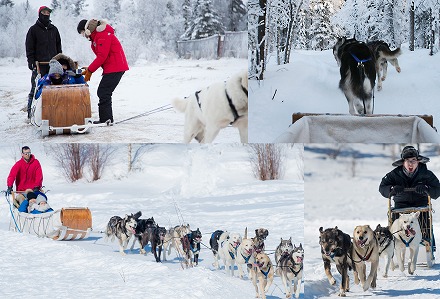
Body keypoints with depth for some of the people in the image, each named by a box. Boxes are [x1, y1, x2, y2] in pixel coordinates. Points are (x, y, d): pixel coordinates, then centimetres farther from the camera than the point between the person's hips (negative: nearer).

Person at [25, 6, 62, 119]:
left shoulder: (54, 29, 17)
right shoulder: (34, 30, 5)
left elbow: (58, 46, 22)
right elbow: (29, 48, 2)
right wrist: (31, 62, -8)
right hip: (39, 66, -4)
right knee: (36, 89, -6)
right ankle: (31, 112, -2)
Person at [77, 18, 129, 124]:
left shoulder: (103, 35, -14)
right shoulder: (96, 36, 20)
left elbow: (102, 56, -19)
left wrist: (90, 71, -13)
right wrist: (89, 69, 10)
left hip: (115, 68, -11)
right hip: (111, 68, 11)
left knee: (103, 93, -13)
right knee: (103, 93, 10)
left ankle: (105, 118, -14)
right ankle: (107, 118, 11)